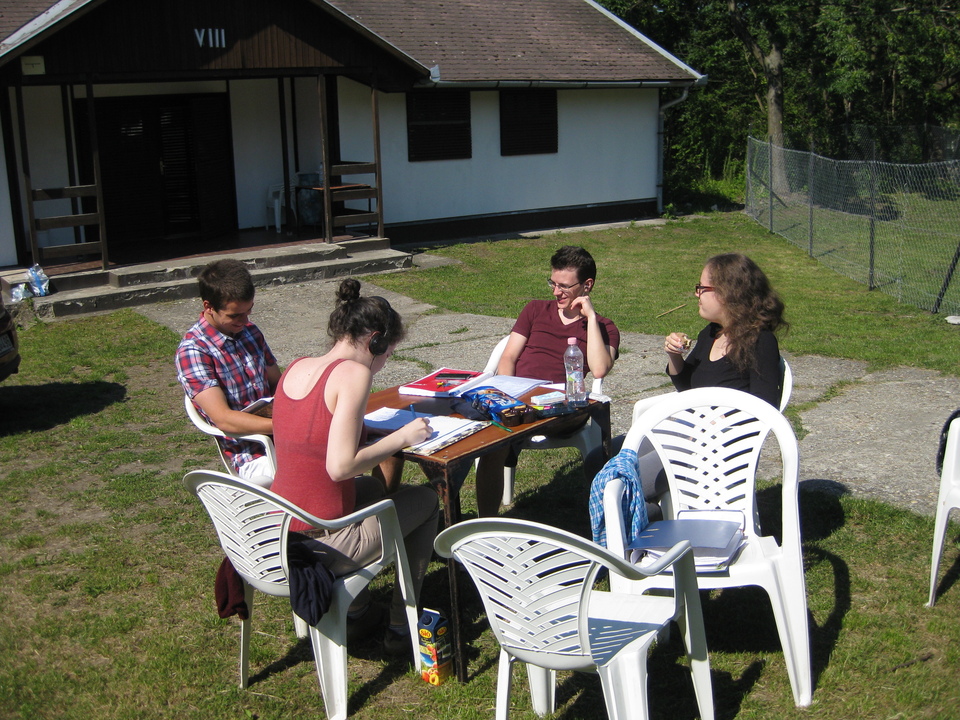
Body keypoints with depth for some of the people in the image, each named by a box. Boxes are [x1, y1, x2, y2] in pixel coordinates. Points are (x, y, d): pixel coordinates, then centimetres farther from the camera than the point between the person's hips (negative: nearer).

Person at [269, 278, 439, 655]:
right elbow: (339, 466, -23)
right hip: (321, 549, -8)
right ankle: (401, 629, 25)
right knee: (426, 500, 17)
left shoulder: (296, 368, 6)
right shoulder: (353, 373, -17)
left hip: (275, 538, 8)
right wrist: (402, 438, -10)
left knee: (375, 486, 34)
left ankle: (357, 613, 38)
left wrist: (385, 435, 14)